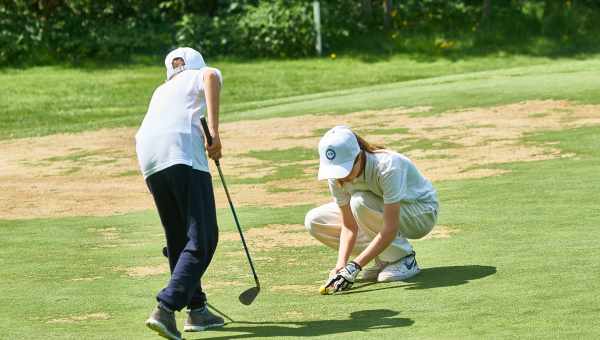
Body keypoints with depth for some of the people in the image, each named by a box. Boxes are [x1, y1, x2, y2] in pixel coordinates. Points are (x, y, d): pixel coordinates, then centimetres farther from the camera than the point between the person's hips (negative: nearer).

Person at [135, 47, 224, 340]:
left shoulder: (162, 90, 36)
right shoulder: (202, 75, 22)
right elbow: (211, 75, -5)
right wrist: (214, 131, -11)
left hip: (148, 161, 6)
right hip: (183, 153, -6)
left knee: (178, 238, 18)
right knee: (202, 238, -6)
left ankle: (197, 310, 20)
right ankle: (165, 309, -21)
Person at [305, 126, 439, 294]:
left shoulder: (387, 166, -36)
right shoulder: (337, 176, -18)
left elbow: (390, 229, -38)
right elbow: (349, 226, -12)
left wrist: (354, 266, -41)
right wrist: (341, 265, -29)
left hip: (422, 214, -7)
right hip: (380, 215, 7)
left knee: (360, 201, -34)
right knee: (314, 220, -8)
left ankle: (404, 259, -15)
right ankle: (385, 256, 0)